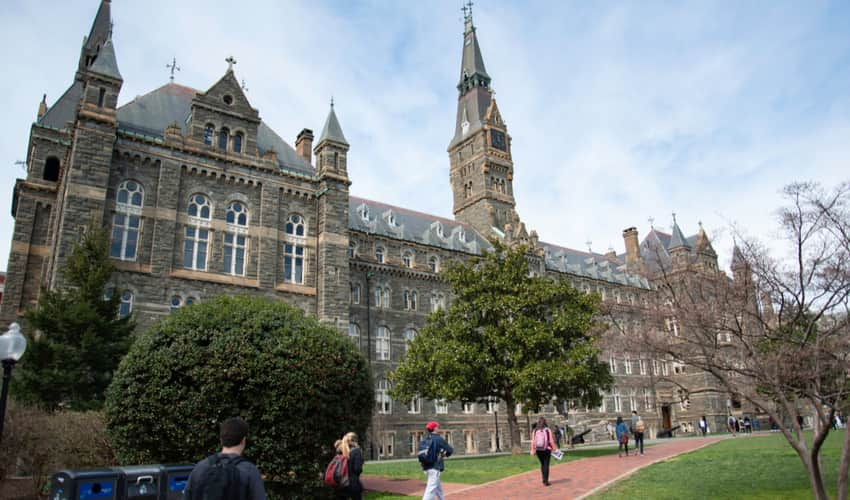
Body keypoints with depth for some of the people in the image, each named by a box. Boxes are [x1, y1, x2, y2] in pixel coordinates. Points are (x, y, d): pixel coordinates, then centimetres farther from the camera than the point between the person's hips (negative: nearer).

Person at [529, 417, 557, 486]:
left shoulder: (535, 431, -3)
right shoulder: (547, 430, -10)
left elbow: (533, 441, -5)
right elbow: (551, 441, -10)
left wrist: (532, 450, 0)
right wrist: (554, 448, 1)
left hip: (538, 450, 3)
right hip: (546, 449, -3)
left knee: (542, 464, 19)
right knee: (546, 465, 3)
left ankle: (544, 480, 25)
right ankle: (546, 481, 1)